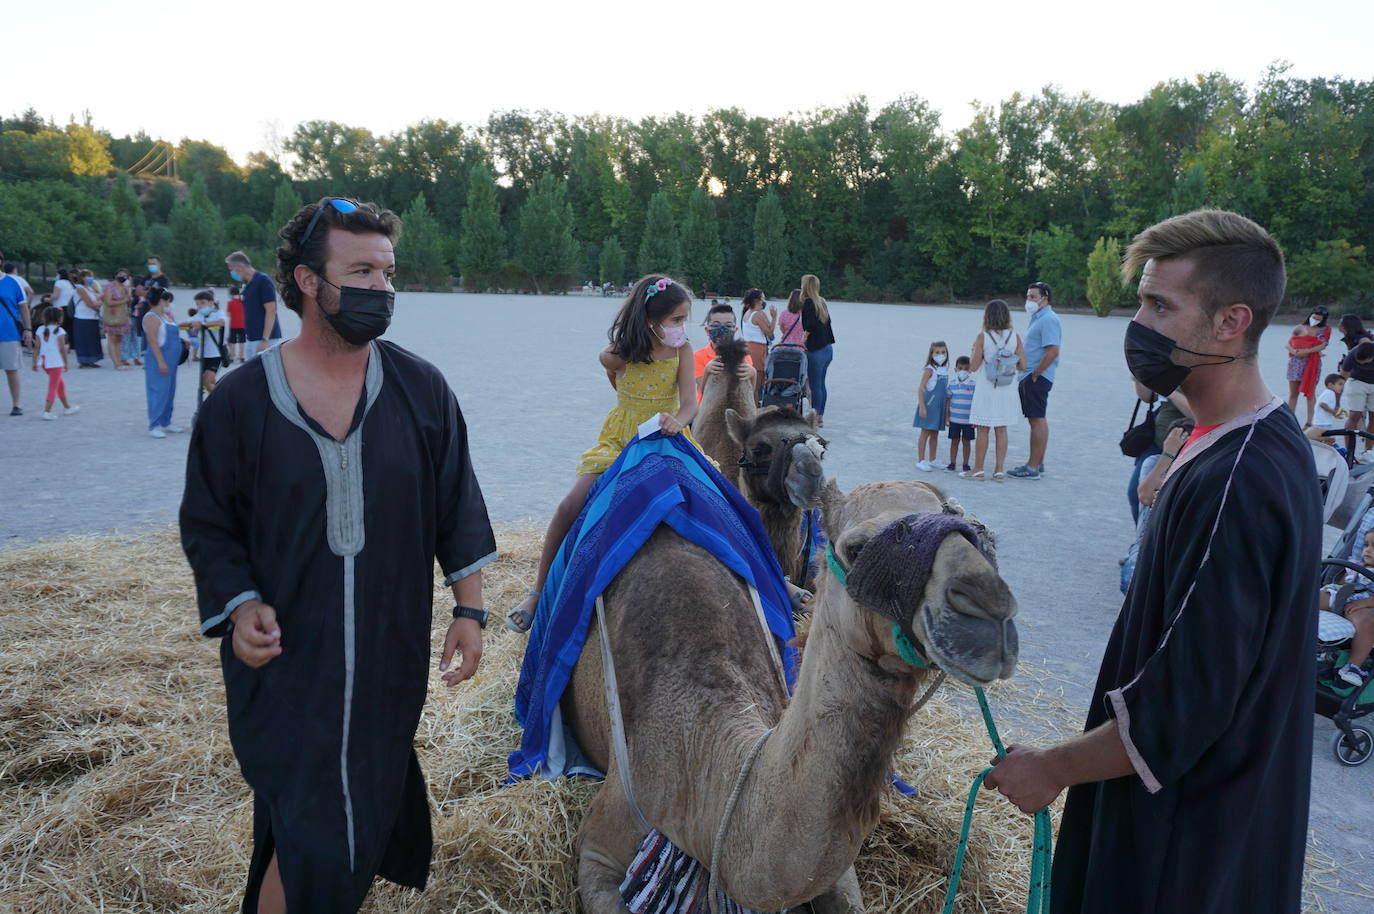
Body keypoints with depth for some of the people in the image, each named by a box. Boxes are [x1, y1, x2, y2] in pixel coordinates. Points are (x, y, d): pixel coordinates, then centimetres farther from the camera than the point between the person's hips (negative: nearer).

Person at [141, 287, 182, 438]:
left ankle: (166, 422, 23)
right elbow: (153, 341, -18)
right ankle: (154, 426, -4)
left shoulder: (167, 316, 15)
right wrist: (161, 362, -22)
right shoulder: (151, 317, -12)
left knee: (169, 391, 14)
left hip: (171, 360, 9)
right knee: (159, 391, -8)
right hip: (159, 360, -9)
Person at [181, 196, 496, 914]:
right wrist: (242, 605, -13)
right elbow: (207, 523, 2)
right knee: (311, 835, -3)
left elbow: (457, 509, 3)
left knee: (363, 822, 17)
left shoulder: (421, 390, -3)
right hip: (283, 660, -2)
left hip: (391, 659, 2)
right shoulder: (241, 400, -6)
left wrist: (469, 611, 1)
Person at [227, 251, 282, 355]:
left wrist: (265, 340, -23)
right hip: (252, 339, 10)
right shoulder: (247, 285, 16)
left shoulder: (263, 280, -11)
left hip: (266, 339, -10)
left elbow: (271, 311, -17)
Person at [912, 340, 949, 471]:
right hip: (929, 405, -7)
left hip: (939, 407, 7)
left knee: (935, 434, 14)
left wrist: (947, 406, 14)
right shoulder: (929, 369, -11)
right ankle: (921, 461, 4)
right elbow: (920, 388, -16)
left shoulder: (945, 370, 10)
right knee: (925, 432, -2)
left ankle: (933, 460, 24)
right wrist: (922, 407, -21)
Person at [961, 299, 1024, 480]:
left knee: (983, 430, 4)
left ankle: (978, 469, 10)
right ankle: (999, 470, 11)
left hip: (986, 389, -3)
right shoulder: (1015, 337, -3)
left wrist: (974, 349, 8)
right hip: (1006, 390, 3)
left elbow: (973, 366, -9)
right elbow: (1022, 365, -4)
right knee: (1001, 430, 10)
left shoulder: (983, 337, -11)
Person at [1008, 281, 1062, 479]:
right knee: (1037, 419, 14)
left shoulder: (1048, 319, -14)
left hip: (1037, 378, -10)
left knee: (1037, 420, -8)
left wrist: (1035, 374, -19)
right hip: (1030, 377, 11)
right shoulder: (1037, 318, 19)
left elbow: (1053, 351, -23)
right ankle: (1038, 464, 21)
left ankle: (1032, 467, -7)